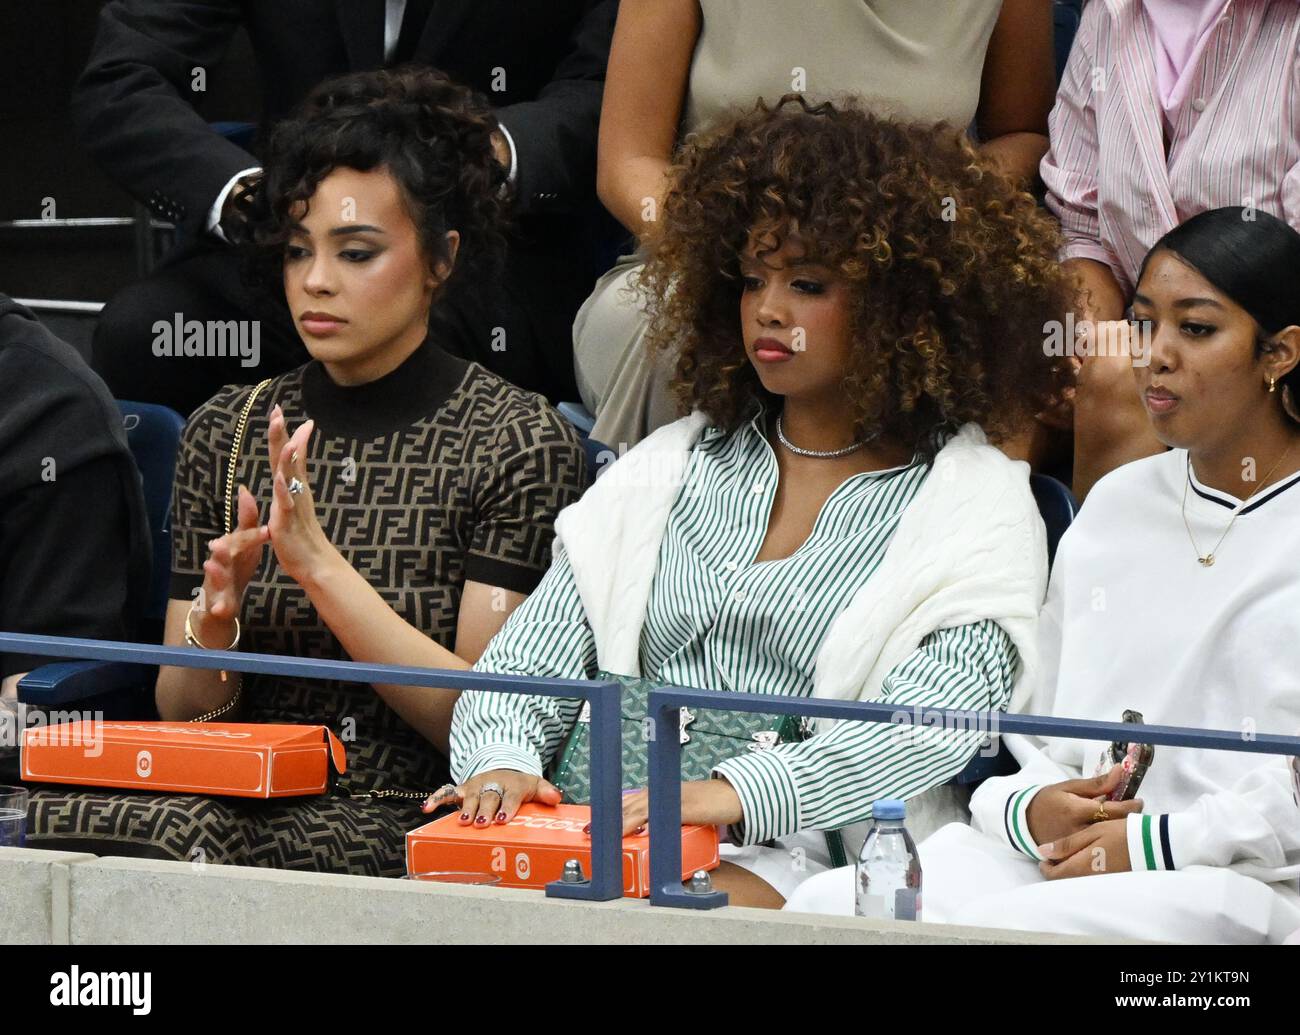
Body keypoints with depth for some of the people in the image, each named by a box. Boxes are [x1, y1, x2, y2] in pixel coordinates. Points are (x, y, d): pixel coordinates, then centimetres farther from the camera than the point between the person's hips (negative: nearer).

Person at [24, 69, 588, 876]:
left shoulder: (521, 440, -1)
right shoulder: (227, 432, 12)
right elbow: (181, 714, 12)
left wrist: (320, 565, -14)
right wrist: (213, 620, -9)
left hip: (412, 830, -4)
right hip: (247, 803, 4)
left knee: (150, 839, -30)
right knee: (65, 821, -27)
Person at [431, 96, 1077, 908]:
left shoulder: (976, 501, 5)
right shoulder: (670, 468, 22)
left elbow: (933, 722, -12)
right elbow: (528, 661, 15)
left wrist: (736, 793, -27)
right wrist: (502, 760, -9)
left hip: (789, 858, -5)